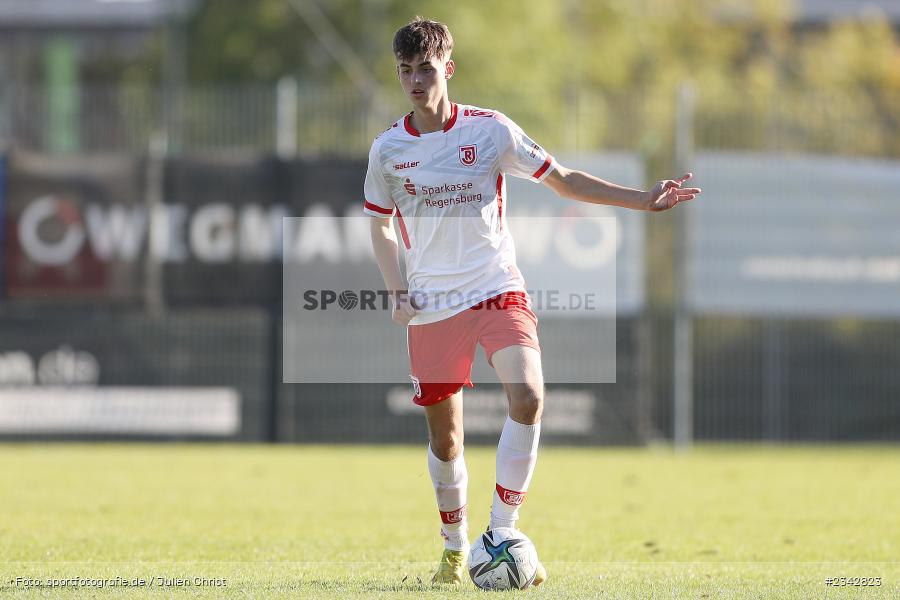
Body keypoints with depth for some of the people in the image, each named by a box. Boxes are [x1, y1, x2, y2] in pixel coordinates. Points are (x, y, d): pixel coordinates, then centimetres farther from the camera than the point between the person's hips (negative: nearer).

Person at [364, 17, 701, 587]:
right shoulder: (387, 149, 1)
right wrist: (398, 293, 1)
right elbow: (381, 225, 16)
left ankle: (502, 532, -15)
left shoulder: (489, 129, -3)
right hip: (433, 305, 1)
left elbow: (564, 180, 5)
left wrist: (644, 199, -3)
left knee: (528, 398, -23)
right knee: (444, 434, 4)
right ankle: (456, 548, 24)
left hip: (498, 292, -1)